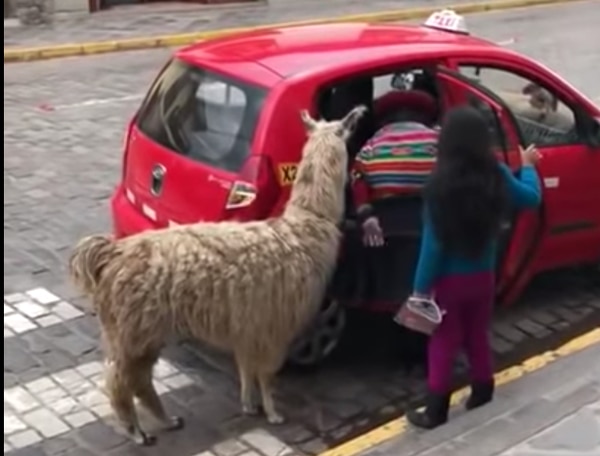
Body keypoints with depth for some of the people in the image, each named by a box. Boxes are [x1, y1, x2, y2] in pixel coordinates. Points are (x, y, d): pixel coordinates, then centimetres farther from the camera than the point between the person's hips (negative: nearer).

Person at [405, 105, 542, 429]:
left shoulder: (442, 184, -23)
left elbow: (433, 242, -20)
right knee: (477, 336, 23)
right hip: (483, 275, 4)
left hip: (449, 279, -4)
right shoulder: (496, 176, -9)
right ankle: (482, 392, 38)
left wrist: (421, 287, -12)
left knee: (443, 344, 7)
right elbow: (532, 198, 11)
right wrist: (527, 166, 29)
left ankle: (435, 412, 15)